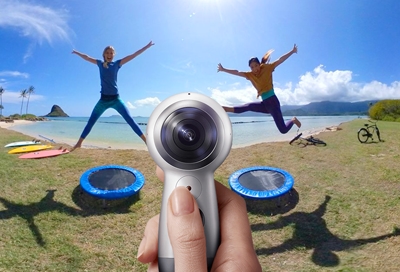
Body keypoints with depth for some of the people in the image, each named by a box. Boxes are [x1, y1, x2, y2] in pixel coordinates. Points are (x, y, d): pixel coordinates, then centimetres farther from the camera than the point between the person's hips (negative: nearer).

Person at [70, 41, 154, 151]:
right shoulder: (100, 63, 9)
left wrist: (147, 47, 0)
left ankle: (147, 141, -11)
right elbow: (87, 57, 24)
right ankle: (79, 143, 18)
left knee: (130, 120, -9)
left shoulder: (117, 64, 4)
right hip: (103, 99, 2)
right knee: (90, 122, 6)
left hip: (116, 99, -2)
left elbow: (133, 56, 1)